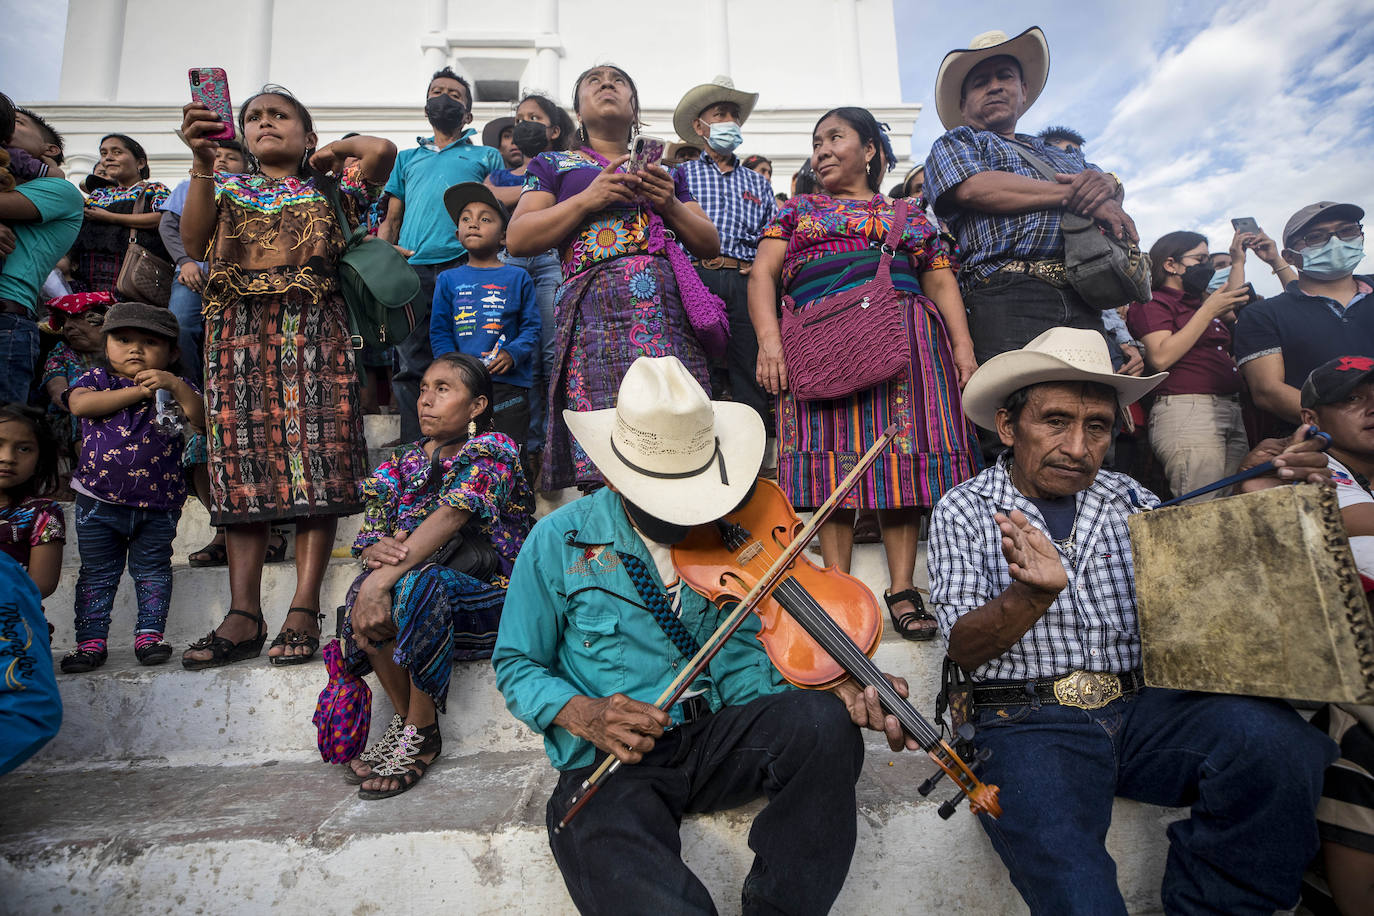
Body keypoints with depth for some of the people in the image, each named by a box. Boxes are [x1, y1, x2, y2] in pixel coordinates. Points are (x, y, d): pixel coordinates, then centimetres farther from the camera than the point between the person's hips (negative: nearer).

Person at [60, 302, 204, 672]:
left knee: (152, 569, 8)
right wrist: (137, 391, -17)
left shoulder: (175, 385, 3)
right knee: (96, 572, 9)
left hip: (158, 502, 0)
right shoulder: (97, 378, 4)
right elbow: (80, 404, -17)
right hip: (99, 499, 1)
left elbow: (201, 420, -12)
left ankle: (149, 634, 18)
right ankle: (91, 640, 17)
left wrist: (176, 387, -24)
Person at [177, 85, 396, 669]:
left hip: (312, 328, -2)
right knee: (245, 462, -4)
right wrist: (202, 161, -5)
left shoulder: (328, 189, 19)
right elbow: (194, 243, 2)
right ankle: (244, 614, -3)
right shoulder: (228, 187, 23)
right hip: (239, 327, 2)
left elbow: (382, 150, 0)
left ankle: (304, 610, -10)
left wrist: (329, 153, 17)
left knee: (315, 460, -11)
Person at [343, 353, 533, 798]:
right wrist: (375, 551, -23)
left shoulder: (492, 450, -7)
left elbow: (450, 516, -23)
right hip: (425, 609, 5)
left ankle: (420, 732, -16)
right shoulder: (403, 462, 12)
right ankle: (406, 719, -8)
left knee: (418, 581, -33)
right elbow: (368, 536, 3)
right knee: (364, 587, -25)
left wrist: (384, 580, -34)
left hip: (490, 599, -5)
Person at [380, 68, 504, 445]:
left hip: (464, 267, -2)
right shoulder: (407, 158, 30)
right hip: (411, 270, 3)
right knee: (411, 366, -3)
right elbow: (391, 219, 27)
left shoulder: (486, 156, 22)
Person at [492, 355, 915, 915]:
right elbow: (517, 665, 5)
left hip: (715, 738, 4)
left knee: (823, 723, -26)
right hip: (610, 764, -3)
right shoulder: (560, 542, -3)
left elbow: (742, 663, -1)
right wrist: (582, 714, -15)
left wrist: (839, 689, -20)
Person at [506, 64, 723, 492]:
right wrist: (589, 197, -2)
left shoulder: (667, 172, 30)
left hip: (669, 308, 3)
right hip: (596, 308, -2)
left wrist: (670, 204, 5)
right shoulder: (554, 165, 22)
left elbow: (710, 245, 23)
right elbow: (517, 239, 7)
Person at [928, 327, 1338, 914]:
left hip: (1145, 710, 6)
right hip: (1030, 723, -5)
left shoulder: (1126, 498, 14)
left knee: (1273, 739, -24)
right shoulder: (964, 511, 1)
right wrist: (1032, 593, -26)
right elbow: (963, 648, -7)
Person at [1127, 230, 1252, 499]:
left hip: (1232, 413, 9)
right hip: (1186, 410, -9)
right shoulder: (1152, 303, 1)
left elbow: (1235, 309, 46)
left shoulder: (1199, 302, 26)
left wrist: (1239, 262, 41)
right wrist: (1208, 311, -8)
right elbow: (1161, 358, -15)